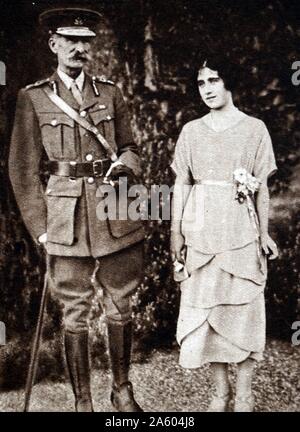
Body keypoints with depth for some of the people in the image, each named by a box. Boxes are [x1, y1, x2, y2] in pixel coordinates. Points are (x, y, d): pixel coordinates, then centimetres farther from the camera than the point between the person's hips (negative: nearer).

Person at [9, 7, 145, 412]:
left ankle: (123, 390, 30)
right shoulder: (33, 98, 4)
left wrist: (126, 163, -8)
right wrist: (40, 227, -3)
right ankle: (82, 400, 23)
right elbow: (24, 170, 2)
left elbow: (130, 147, 17)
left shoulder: (110, 93, 10)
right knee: (75, 312, 6)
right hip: (67, 219, -2)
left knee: (120, 306, 10)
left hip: (117, 215, 2)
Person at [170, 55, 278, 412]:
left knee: (243, 308, 3)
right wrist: (176, 231, 1)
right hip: (201, 231, 2)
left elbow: (262, 187, 3)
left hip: (240, 230, -2)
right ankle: (221, 391, 23)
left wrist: (264, 233, 0)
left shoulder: (254, 128, 3)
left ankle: (244, 394, 20)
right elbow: (181, 184, 7)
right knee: (205, 308, 5)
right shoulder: (191, 131, 8)